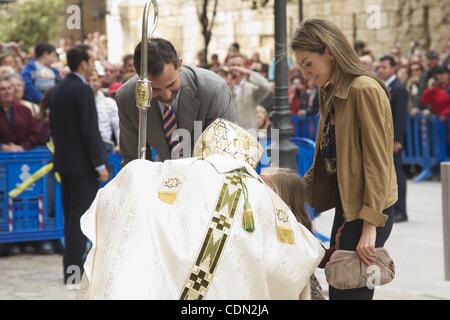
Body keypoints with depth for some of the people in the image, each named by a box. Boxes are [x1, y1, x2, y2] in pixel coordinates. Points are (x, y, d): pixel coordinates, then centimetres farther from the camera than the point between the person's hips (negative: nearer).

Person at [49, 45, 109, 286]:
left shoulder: (58, 90, 11)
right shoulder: (83, 90, -15)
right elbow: (90, 130, -19)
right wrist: (100, 164, -16)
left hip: (65, 161, 9)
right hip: (83, 163, -9)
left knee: (71, 217, 14)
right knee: (80, 218, -6)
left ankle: (71, 268, 19)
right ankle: (74, 272, -6)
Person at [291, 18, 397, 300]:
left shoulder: (364, 89, -15)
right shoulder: (333, 94, 13)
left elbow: (378, 163, -18)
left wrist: (370, 225, -21)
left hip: (368, 212, -9)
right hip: (346, 206, 9)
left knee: (350, 292, -7)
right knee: (338, 289, 11)